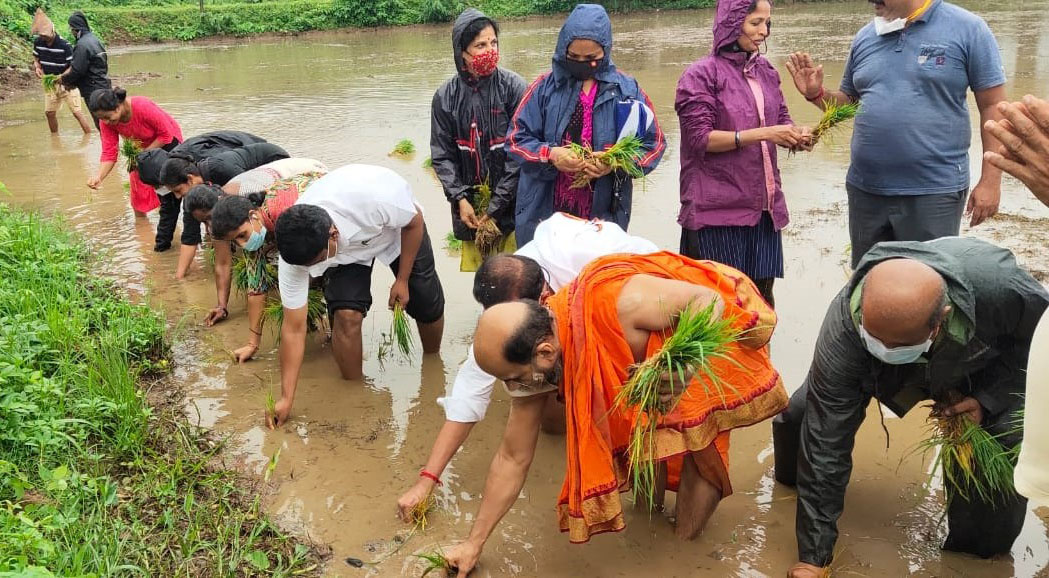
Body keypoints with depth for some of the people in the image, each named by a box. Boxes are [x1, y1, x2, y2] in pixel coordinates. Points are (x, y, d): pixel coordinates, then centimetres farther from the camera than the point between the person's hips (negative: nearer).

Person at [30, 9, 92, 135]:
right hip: (49, 84, 5)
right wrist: (37, 67, -9)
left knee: (76, 112, -10)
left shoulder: (65, 45, -22)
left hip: (67, 83, -5)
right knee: (49, 112, 10)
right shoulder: (37, 42, -6)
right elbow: (36, 57, 13)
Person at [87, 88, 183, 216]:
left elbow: (166, 135, -28)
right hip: (141, 146, 5)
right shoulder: (106, 122, -21)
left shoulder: (143, 107, -38)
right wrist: (98, 177, -38)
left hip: (167, 140, -5)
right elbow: (109, 153, -22)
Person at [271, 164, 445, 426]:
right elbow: (294, 329, -27)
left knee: (428, 305, 1)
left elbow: (414, 223, -21)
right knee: (347, 314, -21)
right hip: (349, 249, 1)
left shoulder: (376, 198, -47)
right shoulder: (295, 251, -35)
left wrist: (402, 280, -15)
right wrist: (286, 398, -26)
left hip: (399, 227, 0)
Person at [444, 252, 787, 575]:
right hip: (657, 338, 6)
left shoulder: (618, 304, -43)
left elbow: (709, 300, -29)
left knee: (698, 438, -10)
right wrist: (474, 543, -5)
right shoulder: (533, 359, -19)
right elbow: (512, 458, -9)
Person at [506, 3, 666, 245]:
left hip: (604, 215, 0)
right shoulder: (545, 87, 2)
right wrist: (549, 154, -17)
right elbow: (516, 139, 3)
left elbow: (654, 144, 3)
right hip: (544, 213, 0)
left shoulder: (627, 90, 2)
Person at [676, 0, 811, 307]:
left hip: (764, 206, 6)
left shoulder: (766, 71, 12)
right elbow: (699, 138, -14)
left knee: (761, 294, 8)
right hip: (719, 210, -6)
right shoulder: (701, 74, -6)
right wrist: (762, 134, -21)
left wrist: (796, 135, -7)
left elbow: (781, 120, 18)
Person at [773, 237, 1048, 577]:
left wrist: (988, 399, -26)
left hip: (981, 367, 0)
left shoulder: (998, 285, -43)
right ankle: (795, 479, 18)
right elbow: (825, 443, -36)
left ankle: (981, 549, 12)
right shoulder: (843, 330, -42)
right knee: (800, 417, -17)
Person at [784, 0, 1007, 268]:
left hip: (934, 192, -4)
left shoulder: (966, 29, -5)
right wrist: (816, 94, -2)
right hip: (865, 190, 5)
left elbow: (993, 105, -5)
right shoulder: (865, 37, 8)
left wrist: (990, 181, -9)